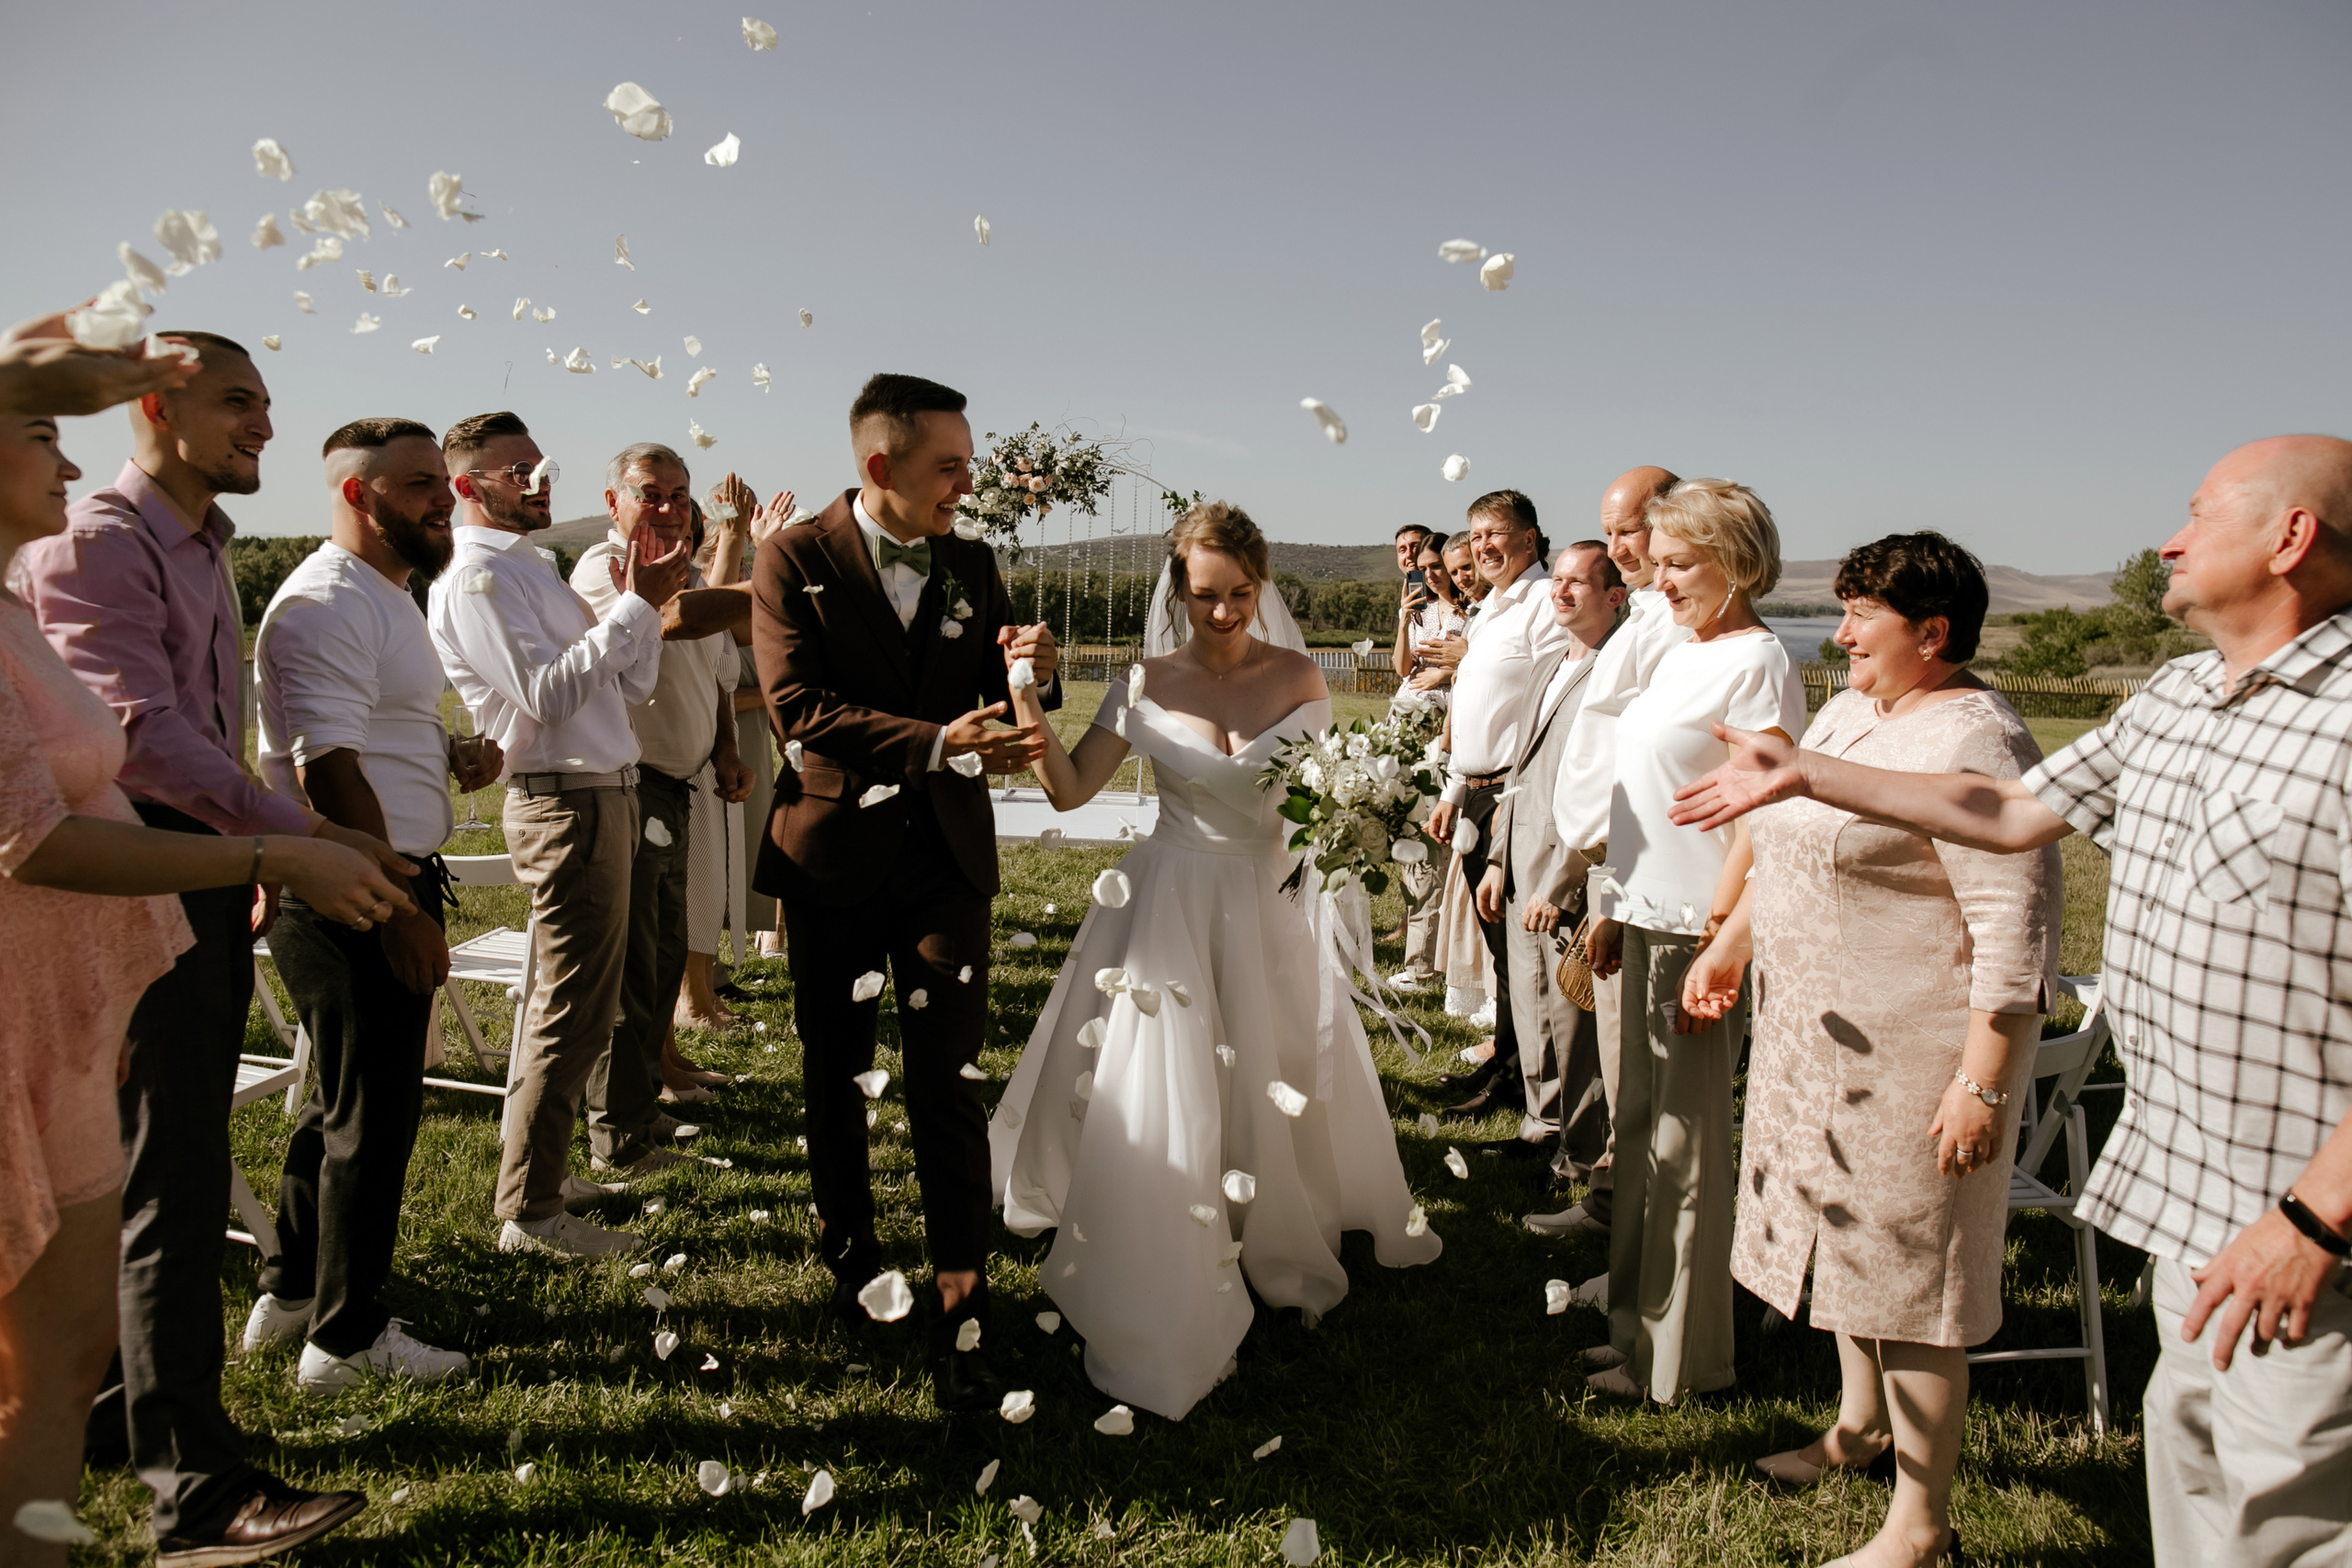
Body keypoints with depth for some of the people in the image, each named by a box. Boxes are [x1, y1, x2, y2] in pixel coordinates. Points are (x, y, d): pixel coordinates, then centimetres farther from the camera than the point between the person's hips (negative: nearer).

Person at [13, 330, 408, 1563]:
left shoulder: (203, 548, 17)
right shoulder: (93, 546, -12)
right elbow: (143, 737, -23)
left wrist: (257, 860, 17)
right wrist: (299, 833, -30)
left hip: (211, 879, 9)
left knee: (165, 1167, 17)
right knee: (173, 1180, -6)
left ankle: (112, 1406, 32)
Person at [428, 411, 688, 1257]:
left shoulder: (528, 567, 19)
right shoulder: (476, 577, -12)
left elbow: (628, 685, 17)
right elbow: (548, 693, -23)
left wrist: (645, 602, 3)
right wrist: (636, 605, -20)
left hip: (601, 796, 10)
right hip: (567, 805, -10)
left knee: (566, 999, 19)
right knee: (574, 1012, -5)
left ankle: (539, 1168, 32)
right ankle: (528, 1210, 5)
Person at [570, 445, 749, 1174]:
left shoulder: (691, 572, 17)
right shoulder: (601, 567, -10)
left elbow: (717, 672, 24)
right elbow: (656, 620, -30)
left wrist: (724, 751, 12)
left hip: (675, 786, 9)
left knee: (664, 951, 17)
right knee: (629, 962, -5)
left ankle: (641, 1105, 31)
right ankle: (617, 1135, 5)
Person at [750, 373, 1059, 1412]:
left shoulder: (972, 566, 5)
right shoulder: (794, 560, -7)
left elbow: (994, 694, 12)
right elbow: (798, 706, -18)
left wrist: (1028, 665, -12)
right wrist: (938, 741, -28)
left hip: (946, 858, 1)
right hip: (833, 858, -1)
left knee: (944, 1085, -4)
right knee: (834, 1076, 15)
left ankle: (958, 1315, 4)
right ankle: (850, 1260, 37)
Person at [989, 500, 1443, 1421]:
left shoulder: (1297, 678, -3)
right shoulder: (1149, 682, -6)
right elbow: (1070, 789, -8)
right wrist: (1026, 699, -20)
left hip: (1273, 905, 2)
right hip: (1174, 906, -2)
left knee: (1278, 1087, 14)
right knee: (1163, 1104, -1)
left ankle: (1282, 1245, 40)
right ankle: (1160, 1308, 13)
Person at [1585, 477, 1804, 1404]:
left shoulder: (1758, 665, -12)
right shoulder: (1680, 656, 14)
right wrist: (1612, 909, 18)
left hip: (1700, 929, -9)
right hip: (1645, 919, 9)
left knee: (1684, 1145, 2)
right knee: (1636, 1130, 16)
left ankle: (1681, 1359, 17)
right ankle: (1634, 1326, 30)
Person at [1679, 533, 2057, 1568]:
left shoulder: (1971, 744, -20)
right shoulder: (1847, 713, 9)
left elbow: (2017, 928, -24)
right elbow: (1785, 848, 21)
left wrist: (1981, 1082, -25)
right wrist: (1728, 943, 23)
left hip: (1911, 1054, -9)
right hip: (1820, 1036, 9)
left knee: (1905, 1265, 1)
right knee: (1845, 1229, 22)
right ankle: (1860, 1425, 44)